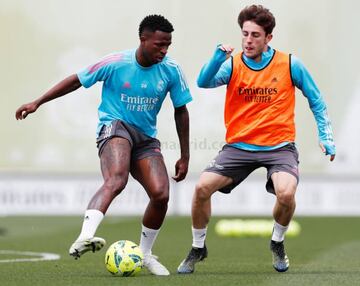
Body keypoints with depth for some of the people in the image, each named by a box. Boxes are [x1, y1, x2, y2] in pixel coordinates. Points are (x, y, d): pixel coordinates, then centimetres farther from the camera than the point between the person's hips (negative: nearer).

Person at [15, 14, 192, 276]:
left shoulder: (171, 70, -3)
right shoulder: (115, 63, -11)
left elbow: (181, 110, 9)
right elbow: (76, 81, 2)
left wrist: (184, 156, 10)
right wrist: (37, 103, 3)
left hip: (146, 137, 4)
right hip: (114, 127, -4)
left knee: (161, 194, -15)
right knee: (117, 179, -35)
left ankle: (144, 253, 10)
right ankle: (84, 238, -52)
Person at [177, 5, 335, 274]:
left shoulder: (290, 64, -3)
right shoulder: (232, 65, -2)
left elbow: (316, 101, 8)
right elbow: (204, 82, -20)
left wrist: (326, 136, 1)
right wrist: (218, 57, -37)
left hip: (279, 146, -2)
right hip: (239, 146, 2)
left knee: (286, 193, -29)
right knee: (202, 187, -16)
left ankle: (277, 244, 4)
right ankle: (198, 248, 10)